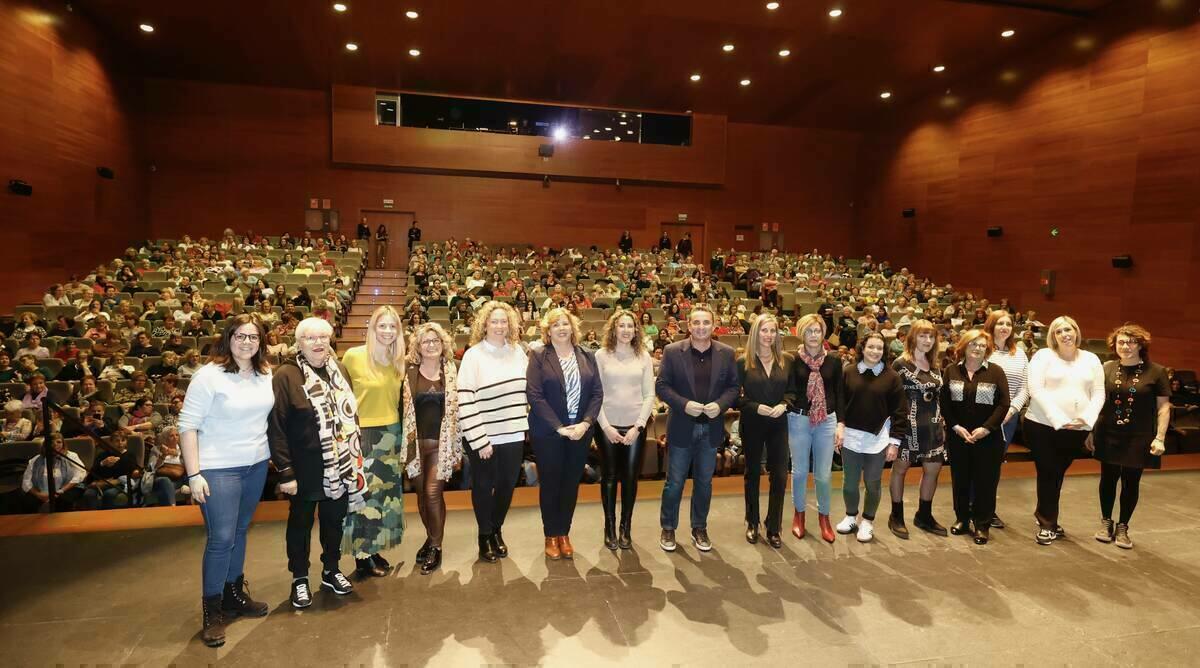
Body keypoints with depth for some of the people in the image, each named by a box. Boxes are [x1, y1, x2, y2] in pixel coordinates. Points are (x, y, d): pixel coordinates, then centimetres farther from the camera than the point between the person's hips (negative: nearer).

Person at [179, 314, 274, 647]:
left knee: (239, 531, 17)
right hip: (218, 469, -5)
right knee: (221, 538, -1)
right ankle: (212, 611, 15)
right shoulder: (209, 375, -13)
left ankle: (234, 593, 33)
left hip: (257, 466, 5)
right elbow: (188, 425, -12)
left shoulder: (266, 375, 4)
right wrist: (194, 474, -15)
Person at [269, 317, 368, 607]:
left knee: (335, 520, 18)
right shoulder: (286, 375, -13)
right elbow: (276, 427, -15)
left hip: (340, 466, 5)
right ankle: (299, 578, 30)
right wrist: (285, 472, -17)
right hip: (304, 469, -5)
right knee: (301, 523, 13)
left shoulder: (339, 370, 5)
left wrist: (357, 452, 9)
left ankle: (331, 570, 37)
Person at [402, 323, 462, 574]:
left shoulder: (452, 372, 2)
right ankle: (431, 538, 31)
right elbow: (401, 408, 3)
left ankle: (435, 547, 8)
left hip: (442, 442, -1)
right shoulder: (409, 373, 1)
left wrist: (458, 448, 3)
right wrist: (404, 444, 0)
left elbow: (458, 410, 4)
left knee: (433, 492, -8)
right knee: (422, 494, 10)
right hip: (416, 442, 1)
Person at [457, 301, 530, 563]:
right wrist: (479, 440, -17)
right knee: (484, 487, 11)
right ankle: (484, 535, 31)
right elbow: (465, 401, -15)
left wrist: (525, 421, 8)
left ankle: (497, 530, 37)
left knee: (507, 484, 15)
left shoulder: (518, 351, 3)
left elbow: (527, 388, 14)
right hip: (484, 437, -4)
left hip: (513, 434, 4)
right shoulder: (473, 355, -11)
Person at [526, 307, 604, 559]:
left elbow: (597, 393, 1)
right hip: (548, 432, -3)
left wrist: (586, 423, -13)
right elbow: (534, 395, -12)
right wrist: (559, 427, -17)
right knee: (550, 483, 8)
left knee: (571, 483, 11)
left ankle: (564, 533, 26)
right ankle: (551, 535, 24)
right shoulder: (539, 357, -5)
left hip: (580, 430, 3)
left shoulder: (587, 356, 6)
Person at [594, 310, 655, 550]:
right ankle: (610, 527, 23)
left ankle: (625, 527, 23)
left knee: (630, 477, 8)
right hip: (607, 426, -1)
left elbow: (649, 395, 2)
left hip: (635, 426, 1)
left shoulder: (644, 357, 4)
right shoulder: (601, 355, -1)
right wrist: (606, 426, -10)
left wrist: (638, 426, -7)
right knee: (609, 477, 8)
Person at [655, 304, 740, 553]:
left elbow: (734, 386, 3)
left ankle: (699, 529, 30)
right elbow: (661, 386, -6)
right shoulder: (672, 351, -7)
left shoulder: (726, 353, 0)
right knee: (674, 482, 7)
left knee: (704, 482, 14)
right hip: (682, 427, -2)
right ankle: (668, 528, 24)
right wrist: (683, 404, -20)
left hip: (711, 427, 2)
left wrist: (720, 404, -15)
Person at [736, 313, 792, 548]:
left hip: (779, 424, 2)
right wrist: (755, 407, -18)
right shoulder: (743, 362, -7)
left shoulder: (787, 360, 1)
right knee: (753, 473, 13)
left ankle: (774, 528, 17)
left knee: (780, 475, 0)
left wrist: (784, 405, -13)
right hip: (752, 424, -1)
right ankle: (752, 523, 29)